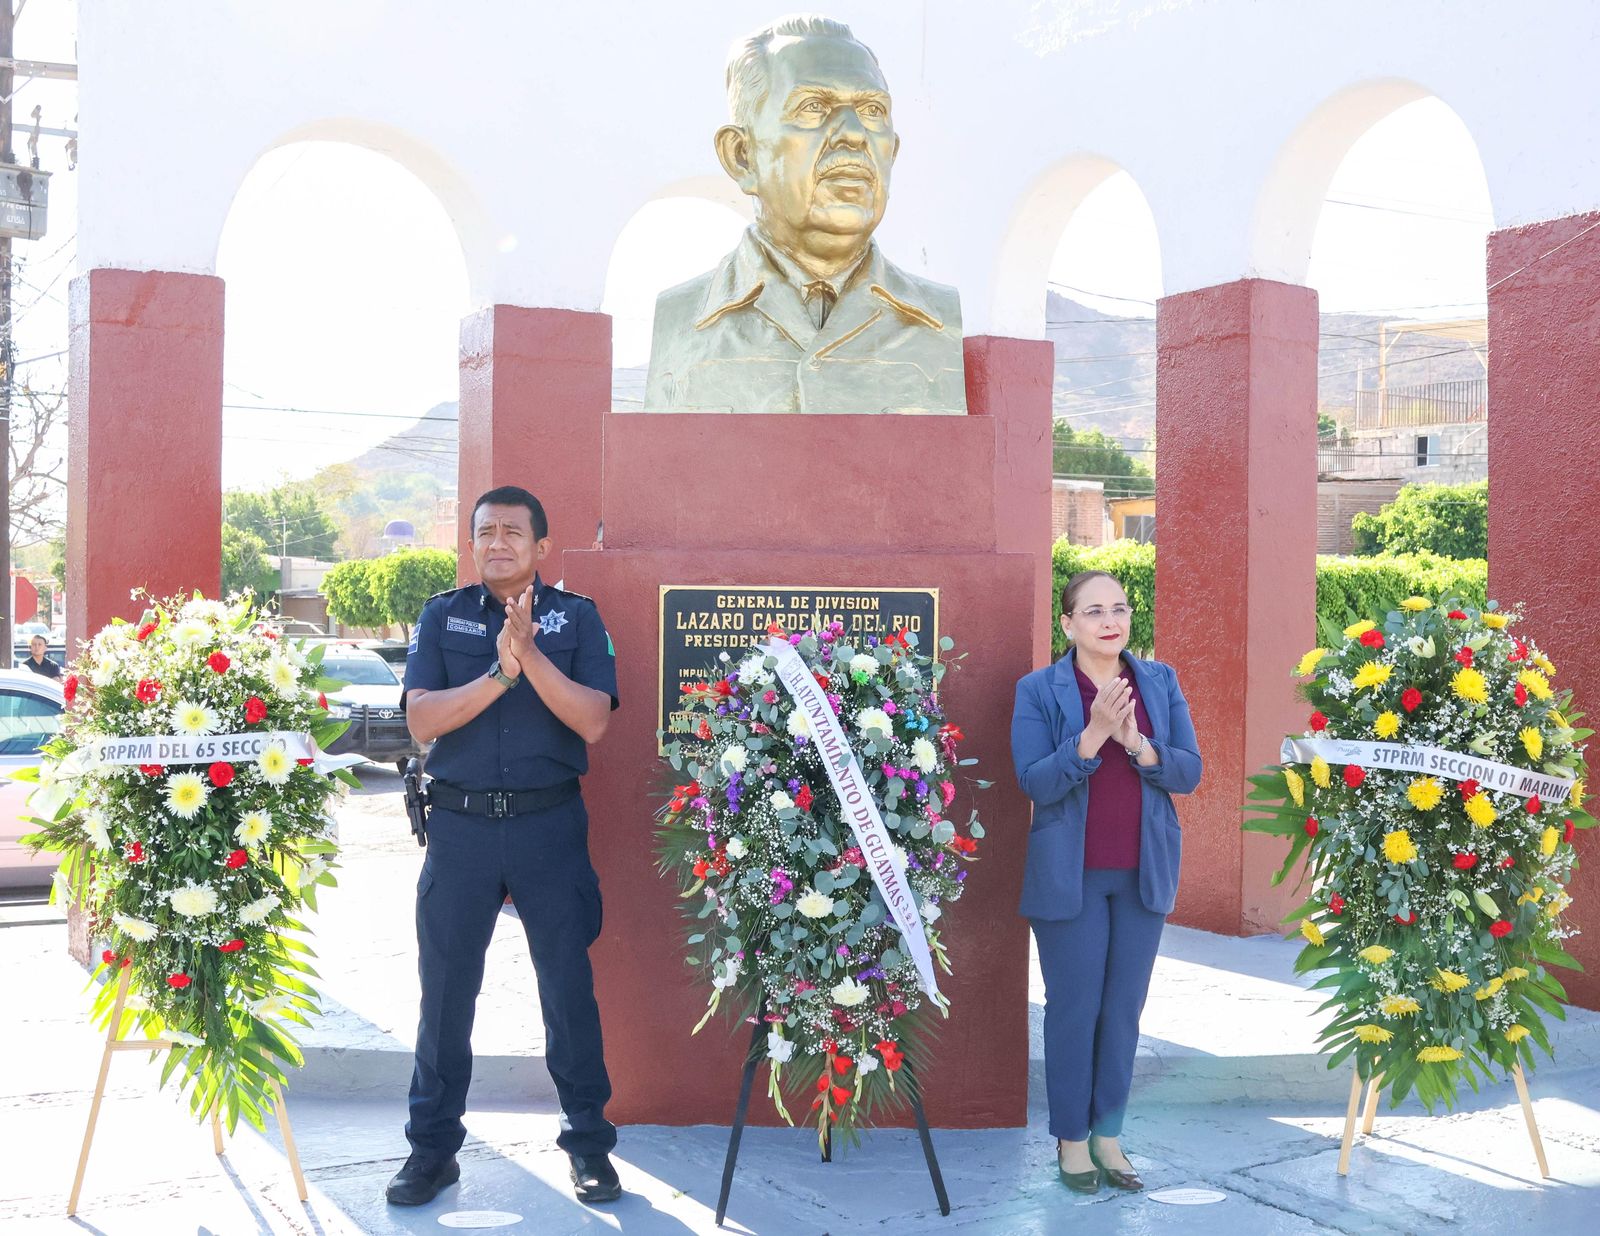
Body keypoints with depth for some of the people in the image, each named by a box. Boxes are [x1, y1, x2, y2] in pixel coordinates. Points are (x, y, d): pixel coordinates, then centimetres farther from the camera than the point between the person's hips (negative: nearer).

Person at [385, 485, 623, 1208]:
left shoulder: (576, 618, 3)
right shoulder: (441, 617, 6)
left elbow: (593, 722, -10)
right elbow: (422, 720, -6)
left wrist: (530, 653, -21)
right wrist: (500, 673, -18)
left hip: (550, 824, -1)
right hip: (460, 823, 1)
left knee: (568, 985, 4)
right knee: (445, 986, 7)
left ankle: (588, 1142, 19)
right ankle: (433, 1148, 21)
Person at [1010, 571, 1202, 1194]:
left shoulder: (1160, 682, 4)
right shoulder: (1038, 690, -5)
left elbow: (1189, 772, -2)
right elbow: (1035, 783, -13)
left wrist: (1136, 742, -20)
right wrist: (1093, 735, -26)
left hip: (1144, 873, 3)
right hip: (1071, 875, -3)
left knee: (1125, 1006, 8)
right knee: (1074, 1006, 4)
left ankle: (1108, 1132, 22)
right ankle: (1071, 1137, 19)